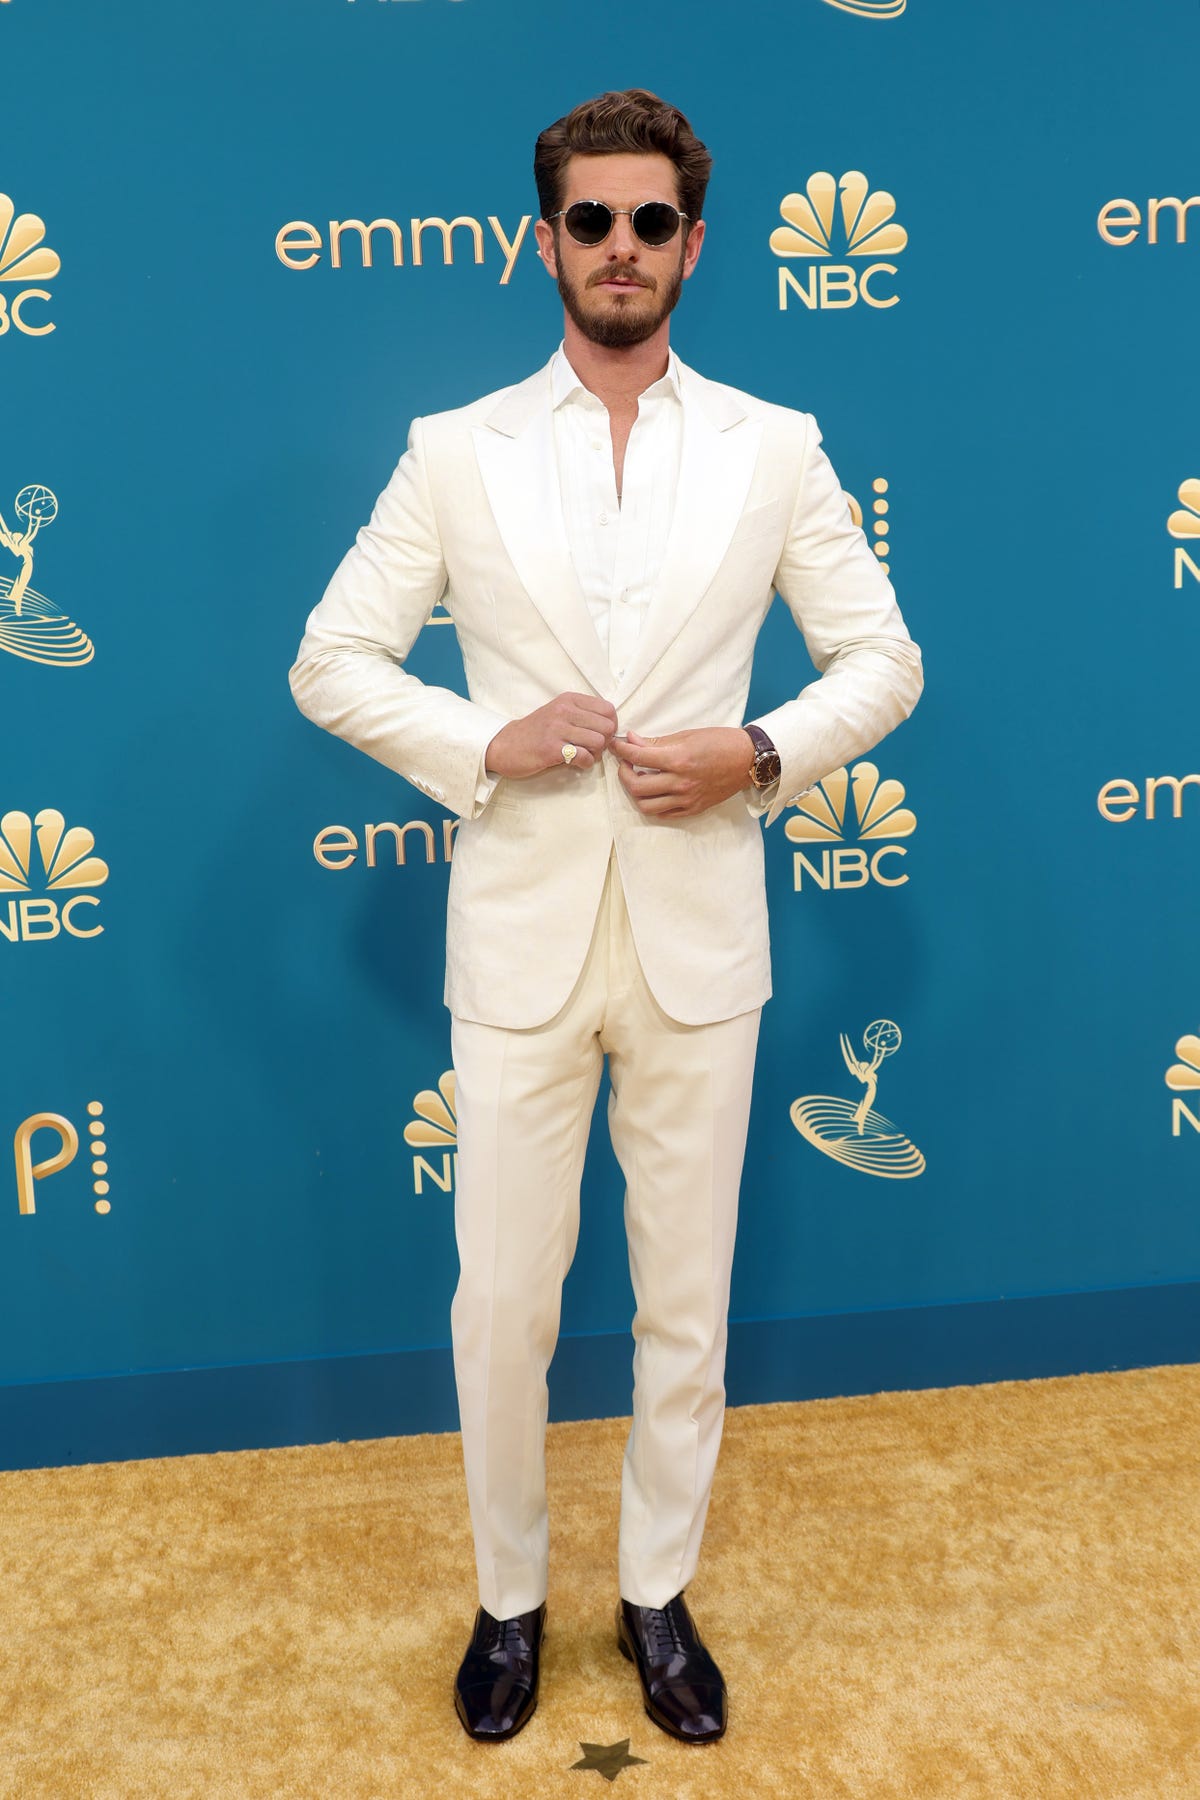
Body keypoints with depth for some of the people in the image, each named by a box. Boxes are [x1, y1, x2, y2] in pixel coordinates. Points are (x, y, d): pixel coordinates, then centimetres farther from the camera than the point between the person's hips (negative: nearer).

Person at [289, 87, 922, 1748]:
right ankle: (510, 1597, 34)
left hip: (699, 939, 1)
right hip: (518, 941, 0)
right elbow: (331, 662, 3)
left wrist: (764, 756, -12)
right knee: (502, 1302, 10)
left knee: (686, 1301, 13)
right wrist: (481, 746, -13)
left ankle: (659, 1595, 35)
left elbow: (884, 659, 6)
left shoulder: (776, 448, 3)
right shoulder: (454, 453, 2)